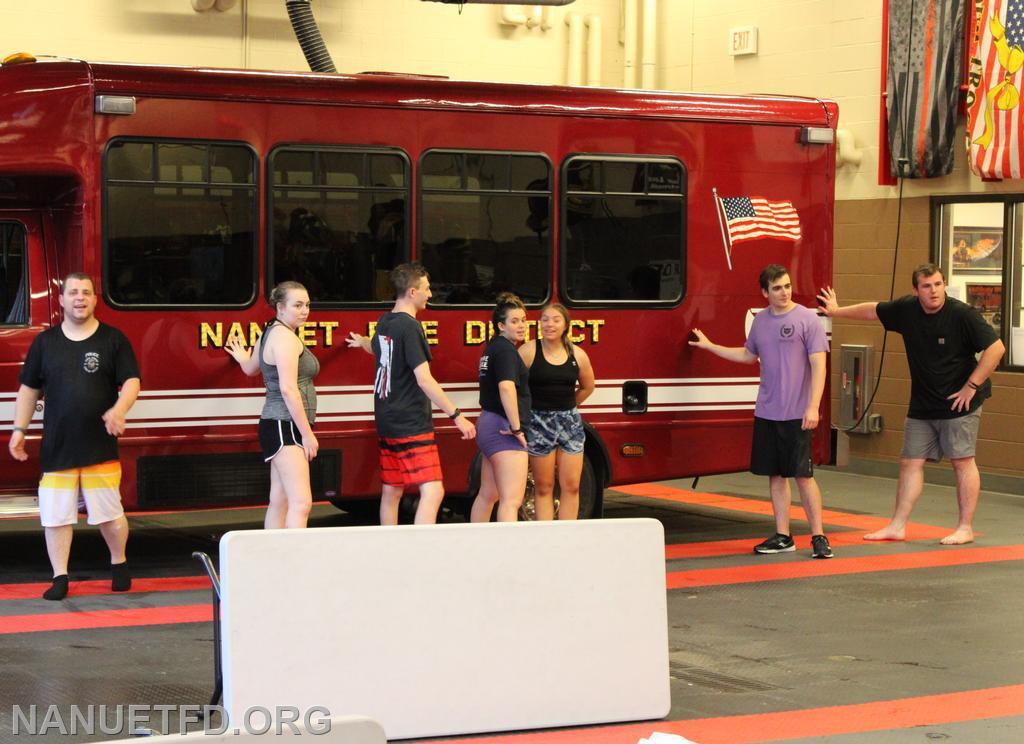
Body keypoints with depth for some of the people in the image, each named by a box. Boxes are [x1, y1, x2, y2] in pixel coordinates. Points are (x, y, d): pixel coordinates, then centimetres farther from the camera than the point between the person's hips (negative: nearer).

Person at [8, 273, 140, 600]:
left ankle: (119, 564, 26)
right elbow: (29, 389, 12)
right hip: (56, 447, 2)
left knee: (109, 512, 3)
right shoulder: (45, 342, 8)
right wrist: (19, 430, 6)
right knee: (55, 513, 1)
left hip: (100, 447, -1)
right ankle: (60, 577, 10)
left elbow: (131, 382, -2)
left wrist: (119, 410, -22)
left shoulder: (113, 340, 2)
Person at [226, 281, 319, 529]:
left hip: (276, 426, 11)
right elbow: (288, 389, -21)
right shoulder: (285, 336, -14)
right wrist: (307, 433, -20)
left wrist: (242, 358, 59)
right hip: (285, 425, -11)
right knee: (301, 503, -20)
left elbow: (250, 368, 34)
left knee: (279, 502, 13)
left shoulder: (271, 332, 16)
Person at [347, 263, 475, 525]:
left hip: (386, 422, 10)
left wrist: (362, 341, 61)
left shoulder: (384, 323, 11)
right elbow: (424, 379, -23)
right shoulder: (409, 327, -16)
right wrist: (456, 415, -23)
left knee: (391, 491, 15)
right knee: (432, 491, -15)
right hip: (411, 425, -10)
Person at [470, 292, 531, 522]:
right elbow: (506, 387, -29)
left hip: (488, 426, 10)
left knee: (488, 494, 19)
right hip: (503, 428, -10)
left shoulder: (493, 347, 18)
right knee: (512, 499, -17)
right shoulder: (506, 350, -13)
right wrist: (516, 428, -25)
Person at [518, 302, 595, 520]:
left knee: (571, 486, 2)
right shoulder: (528, 351, -8)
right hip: (539, 423, -3)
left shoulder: (578, 355, 3)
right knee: (543, 487, 2)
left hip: (570, 422, 3)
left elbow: (587, 387, 19)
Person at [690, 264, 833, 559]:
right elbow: (748, 355, 28)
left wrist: (813, 407, -17)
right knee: (775, 475, 9)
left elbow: (818, 365, -10)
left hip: (796, 414, -6)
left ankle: (818, 537, 3)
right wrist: (710, 346, 27)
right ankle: (783, 537, 17)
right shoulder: (760, 321, 10)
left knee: (803, 475, -5)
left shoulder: (807, 319, -7)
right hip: (766, 412, 6)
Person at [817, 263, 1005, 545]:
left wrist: (971, 386, -17)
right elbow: (873, 310, 19)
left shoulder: (962, 314, -16)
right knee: (910, 462, 7)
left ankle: (965, 528, 3)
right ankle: (898, 525, 14)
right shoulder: (906, 310, 0)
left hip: (959, 403, -6)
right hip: (922, 405, 6)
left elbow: (996, 348, -18)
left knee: (962, 461, -4)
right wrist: (838, 311, 28)